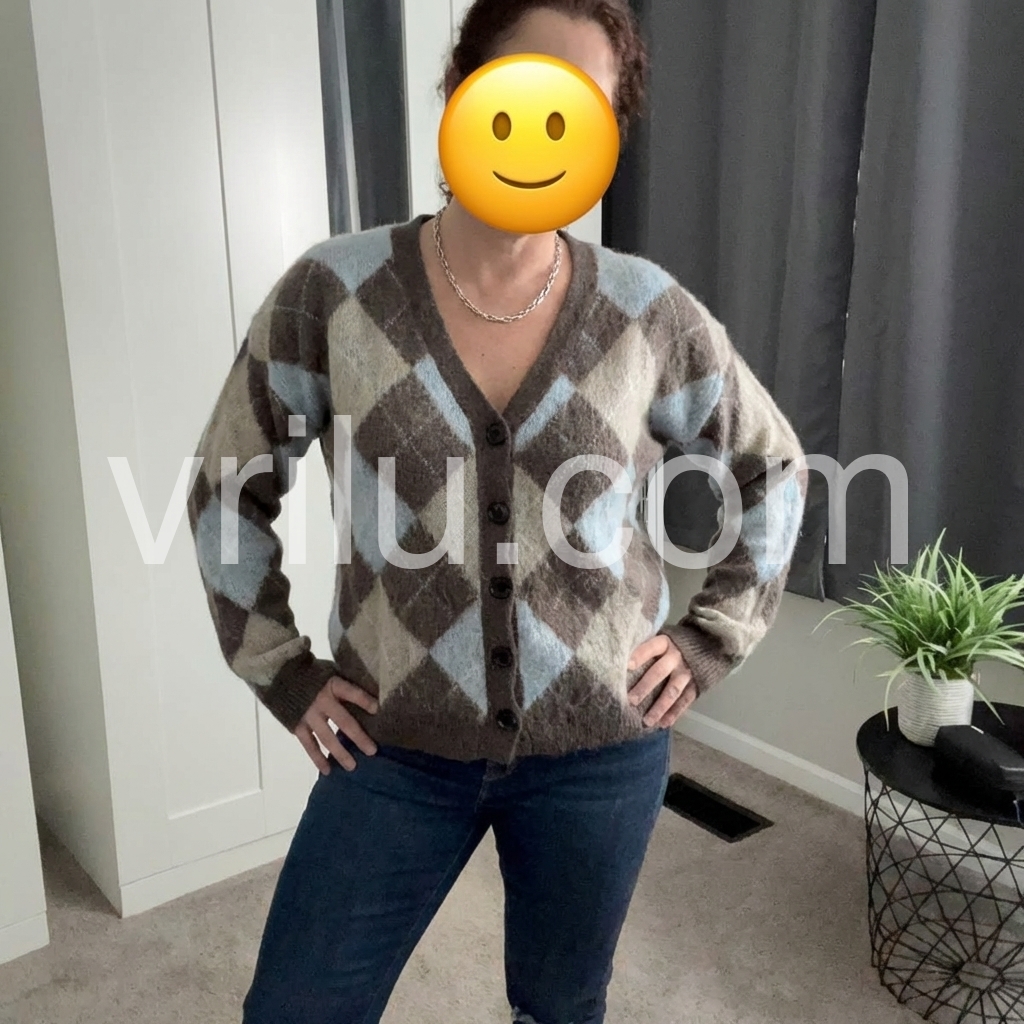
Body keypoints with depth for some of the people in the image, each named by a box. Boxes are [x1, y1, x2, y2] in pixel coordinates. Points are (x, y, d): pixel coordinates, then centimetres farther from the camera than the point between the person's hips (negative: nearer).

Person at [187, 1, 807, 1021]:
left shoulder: (651, 313, -7)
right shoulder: (333, 290, -10)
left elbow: (772, 467, 8)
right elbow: (229, 489, 2)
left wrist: (711, 640, 3)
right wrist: (283, 672, -1)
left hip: (599, 747, 1)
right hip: (396, 748, 0)